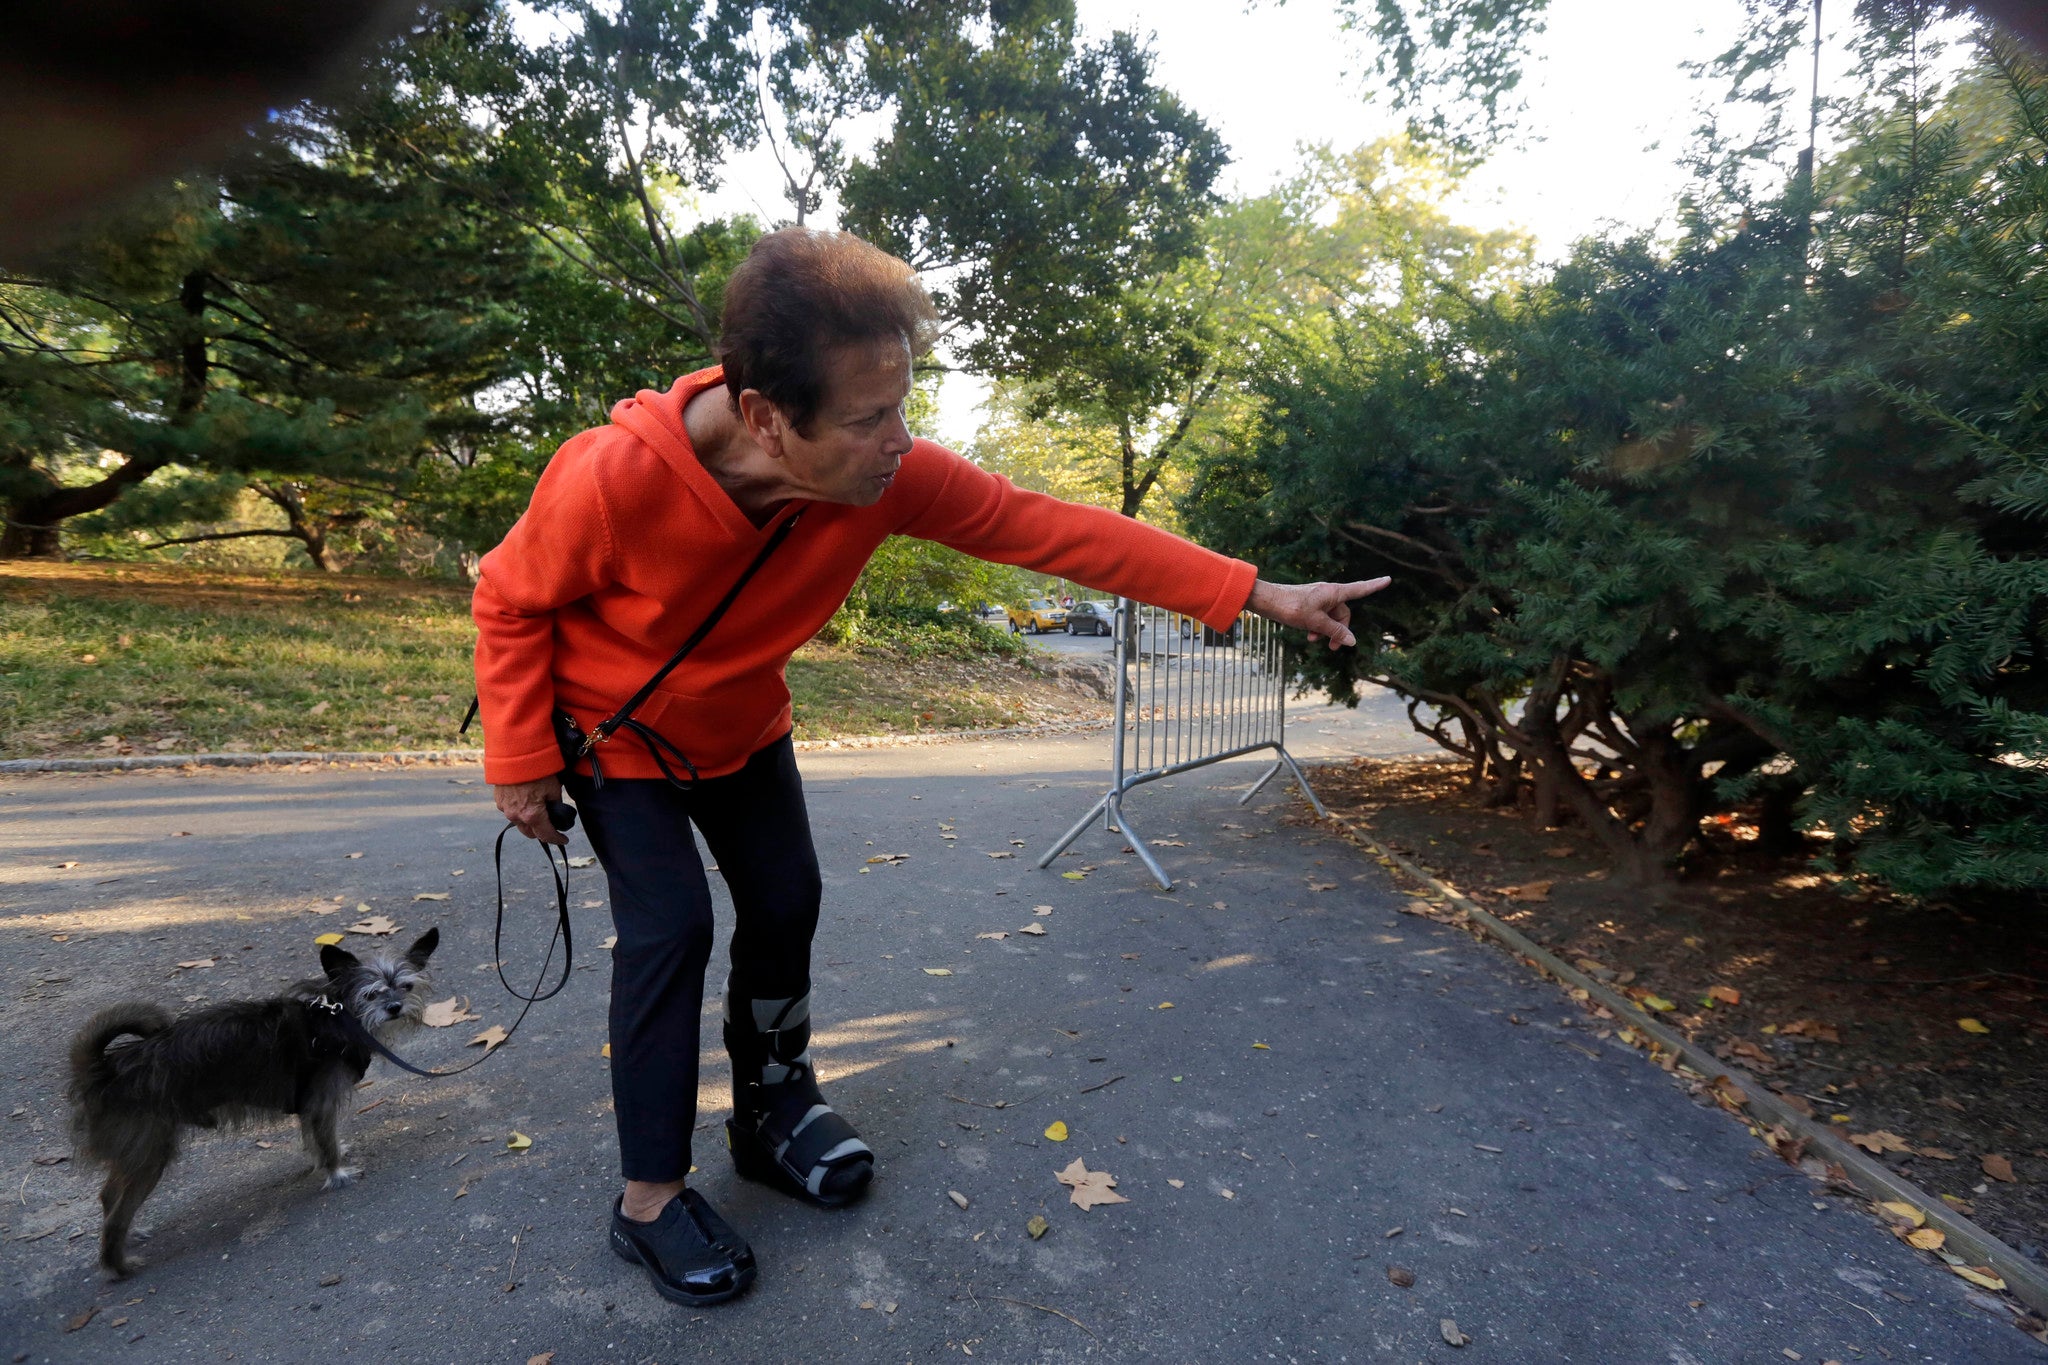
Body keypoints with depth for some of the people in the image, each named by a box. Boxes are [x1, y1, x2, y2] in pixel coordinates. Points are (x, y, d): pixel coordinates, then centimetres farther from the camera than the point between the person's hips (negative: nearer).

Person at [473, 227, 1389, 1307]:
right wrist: (520, 759, -16)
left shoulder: (884, 475, -29)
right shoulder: (615, 478, -38)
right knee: (669, 927, -12)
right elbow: (511, 599, -19)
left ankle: (771, 1112, 30)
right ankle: (650, 1199, 9)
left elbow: (1050, 528, -27)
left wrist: (1258, 594, -26)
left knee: (784, 901, 5)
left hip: (740, 729, 4)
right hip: (613, 733, -4)